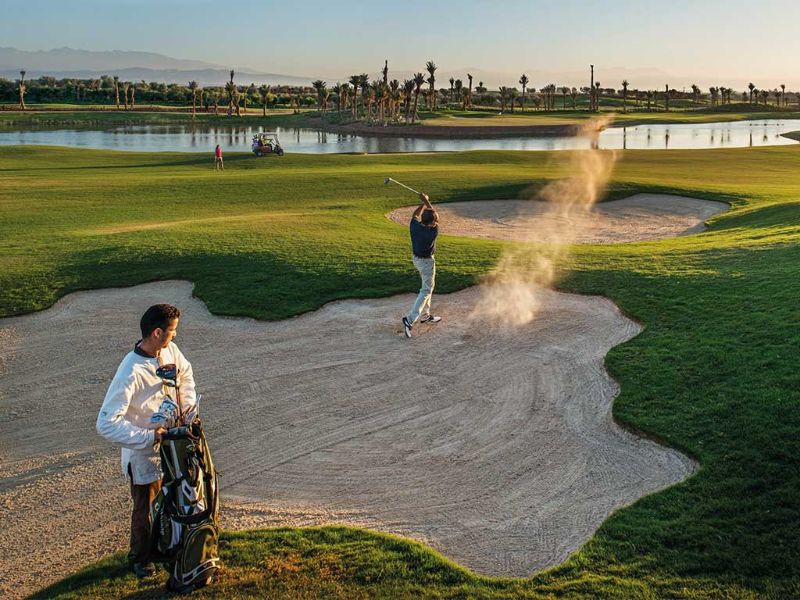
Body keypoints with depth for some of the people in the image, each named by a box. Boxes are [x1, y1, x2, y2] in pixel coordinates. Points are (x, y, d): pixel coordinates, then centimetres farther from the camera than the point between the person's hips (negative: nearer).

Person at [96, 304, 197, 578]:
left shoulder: (169, 351, -11)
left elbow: (185, 373, 13)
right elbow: (106, 423, -33)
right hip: (143, 452, -6)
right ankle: (140, 558, 39)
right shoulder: (130, 373, -34)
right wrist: (147, 437, -31)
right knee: (145, 507, 14)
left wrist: (189, 405, 0)